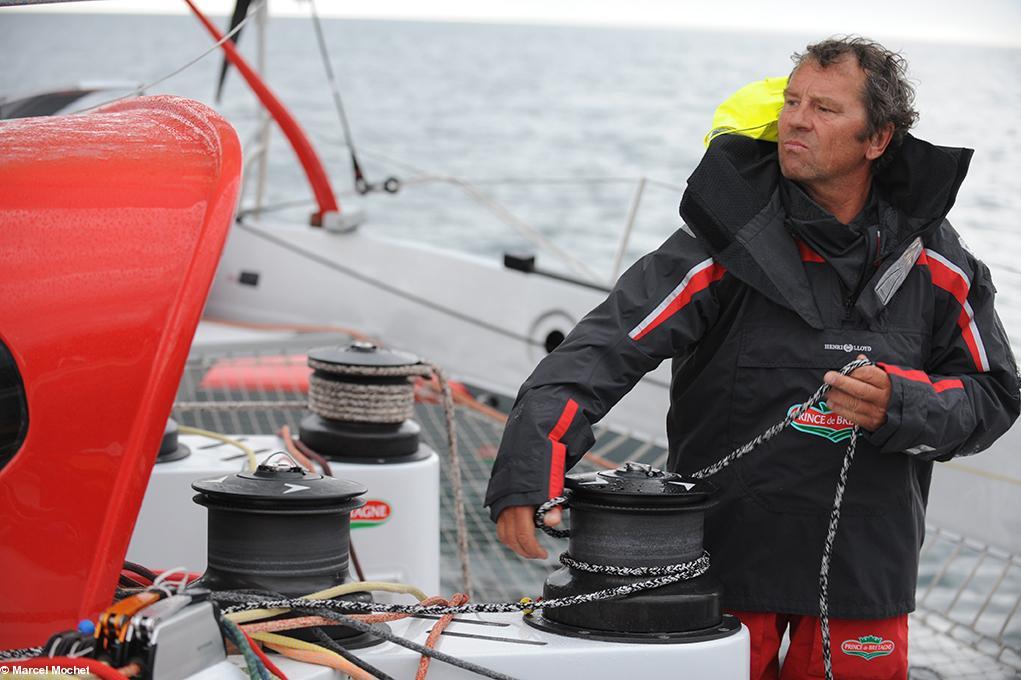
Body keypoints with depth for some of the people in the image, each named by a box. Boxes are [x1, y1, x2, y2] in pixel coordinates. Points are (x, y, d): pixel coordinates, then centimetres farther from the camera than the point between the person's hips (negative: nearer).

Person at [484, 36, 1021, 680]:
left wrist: (900, 404, -16)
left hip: (864, 566, 2)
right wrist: (528, 471, -35)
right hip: (727, 549, -2)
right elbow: (606, 348, -20)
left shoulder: (935, 261, -1)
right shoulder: (730, 244, -10)